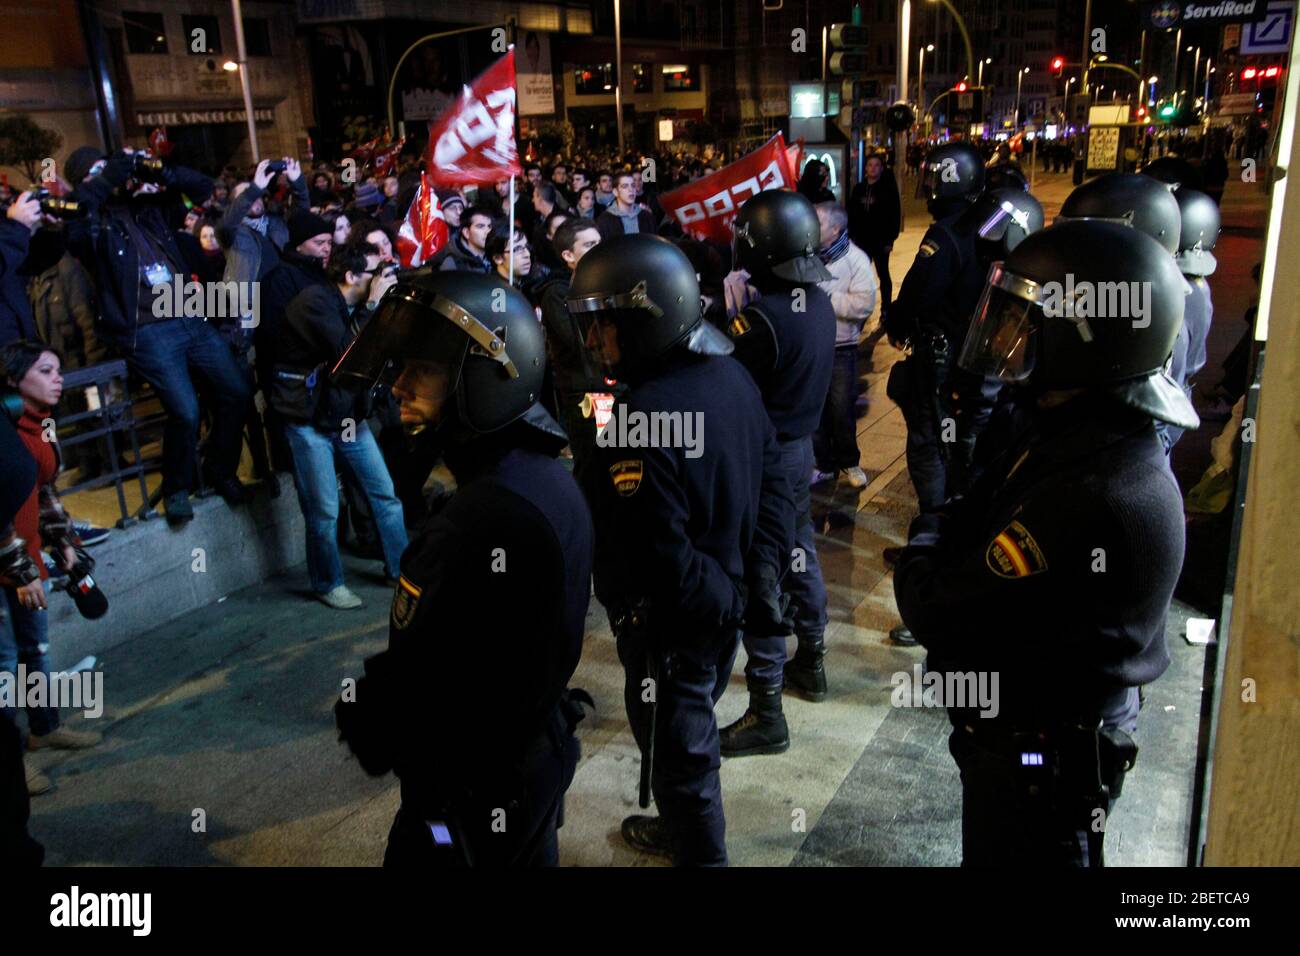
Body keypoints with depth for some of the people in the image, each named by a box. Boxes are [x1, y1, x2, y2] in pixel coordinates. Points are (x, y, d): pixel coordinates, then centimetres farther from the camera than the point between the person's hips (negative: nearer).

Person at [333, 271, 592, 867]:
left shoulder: (481, 522, -33)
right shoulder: (549, 477, -2)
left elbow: (414, 681, -28)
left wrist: (359, 723, -8)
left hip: (473, 795, -8)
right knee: (529, 858, 25)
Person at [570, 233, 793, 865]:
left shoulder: (640, 416, -30)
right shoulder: (731, 375, -2)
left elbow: (657, 556, -30)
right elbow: (772, 479, 6)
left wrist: (731, 600, -15)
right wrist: (760, 570, 3)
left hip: (672, 622, -9)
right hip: (726, 604, 9)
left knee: (677, 748, 12)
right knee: (691, 733, 28)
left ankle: (701, 853, 32)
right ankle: (682, 830, 51)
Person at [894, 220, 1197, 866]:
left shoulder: (1096, 497, -35)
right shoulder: (1090, 438, -3)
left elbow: (938, 612, -29)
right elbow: (985, 516, 7)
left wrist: (926, 540, -10)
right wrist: (948, 529, -13)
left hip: (1038, 769, -9)